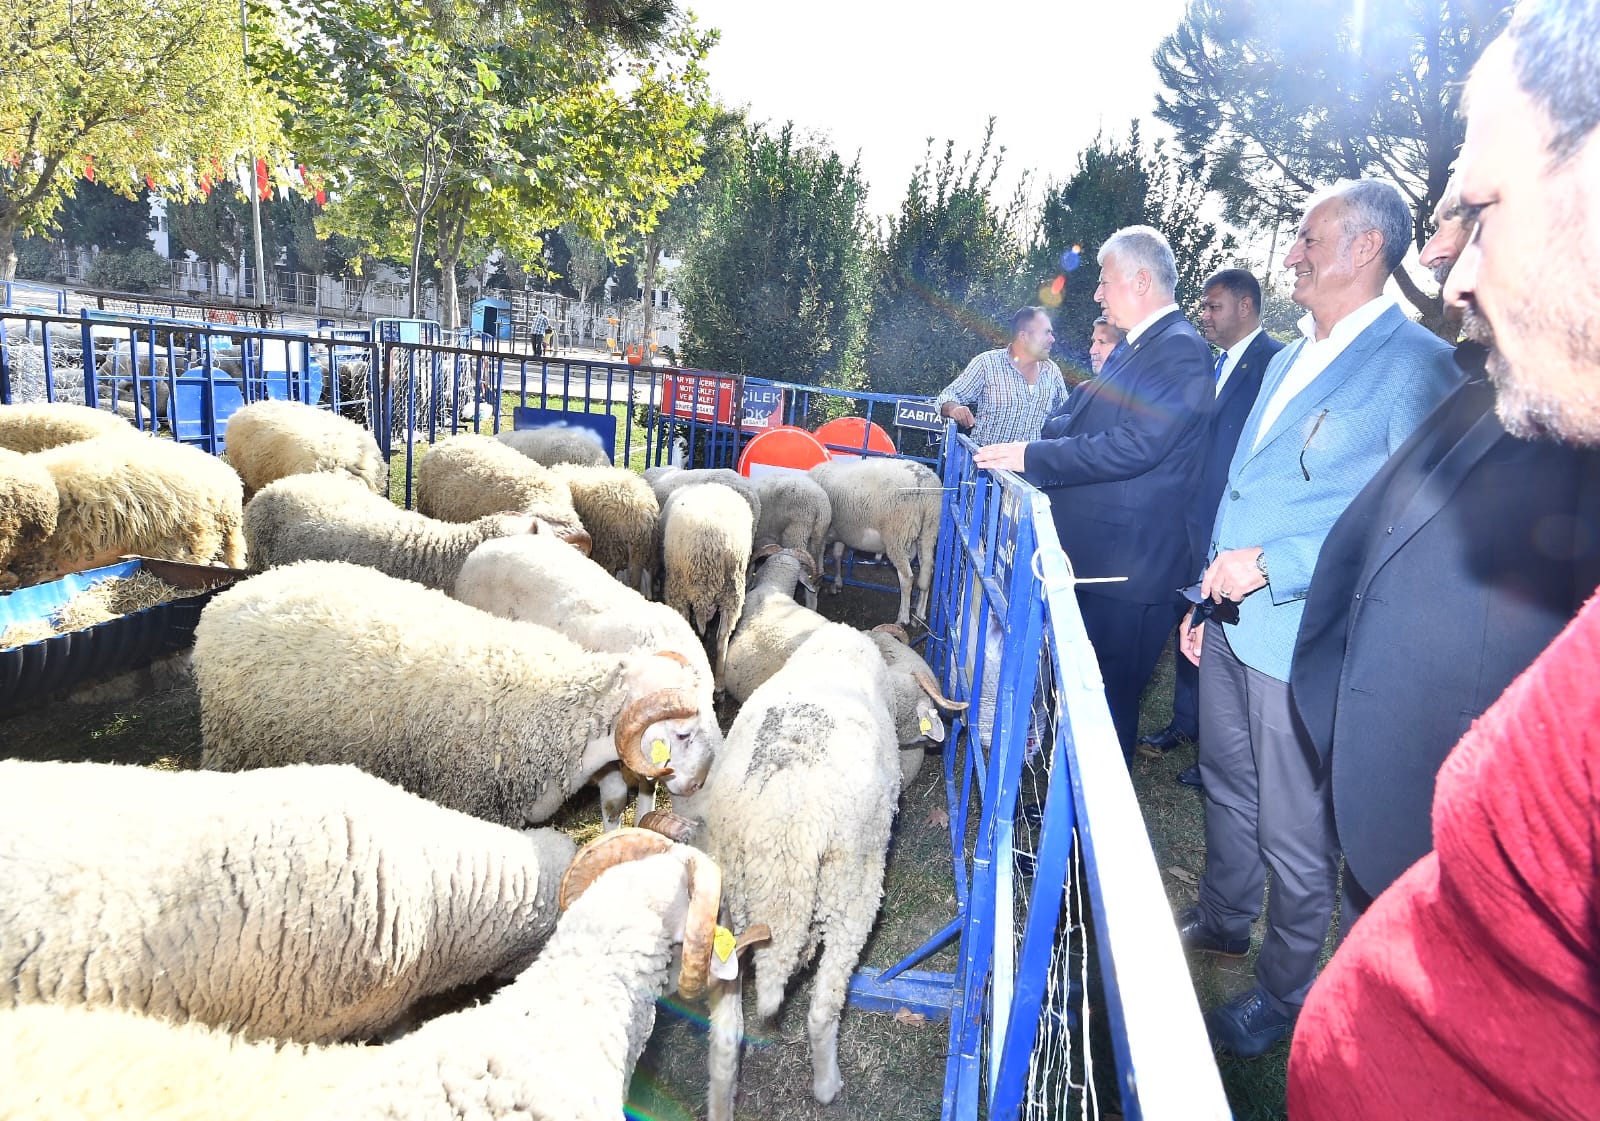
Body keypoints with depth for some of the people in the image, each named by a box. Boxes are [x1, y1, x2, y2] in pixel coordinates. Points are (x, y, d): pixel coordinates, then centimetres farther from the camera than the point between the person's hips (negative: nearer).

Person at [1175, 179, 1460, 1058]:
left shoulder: (1415, 364, -14)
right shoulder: (1288, 359, 14)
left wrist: (1271, 564, -22)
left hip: (1304, 641, -8)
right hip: (1234, 625, 8)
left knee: (1294, 835, 7)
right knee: (1227, 789, 24)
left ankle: (1282, 996, 27)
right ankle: (1222, 922, 45)